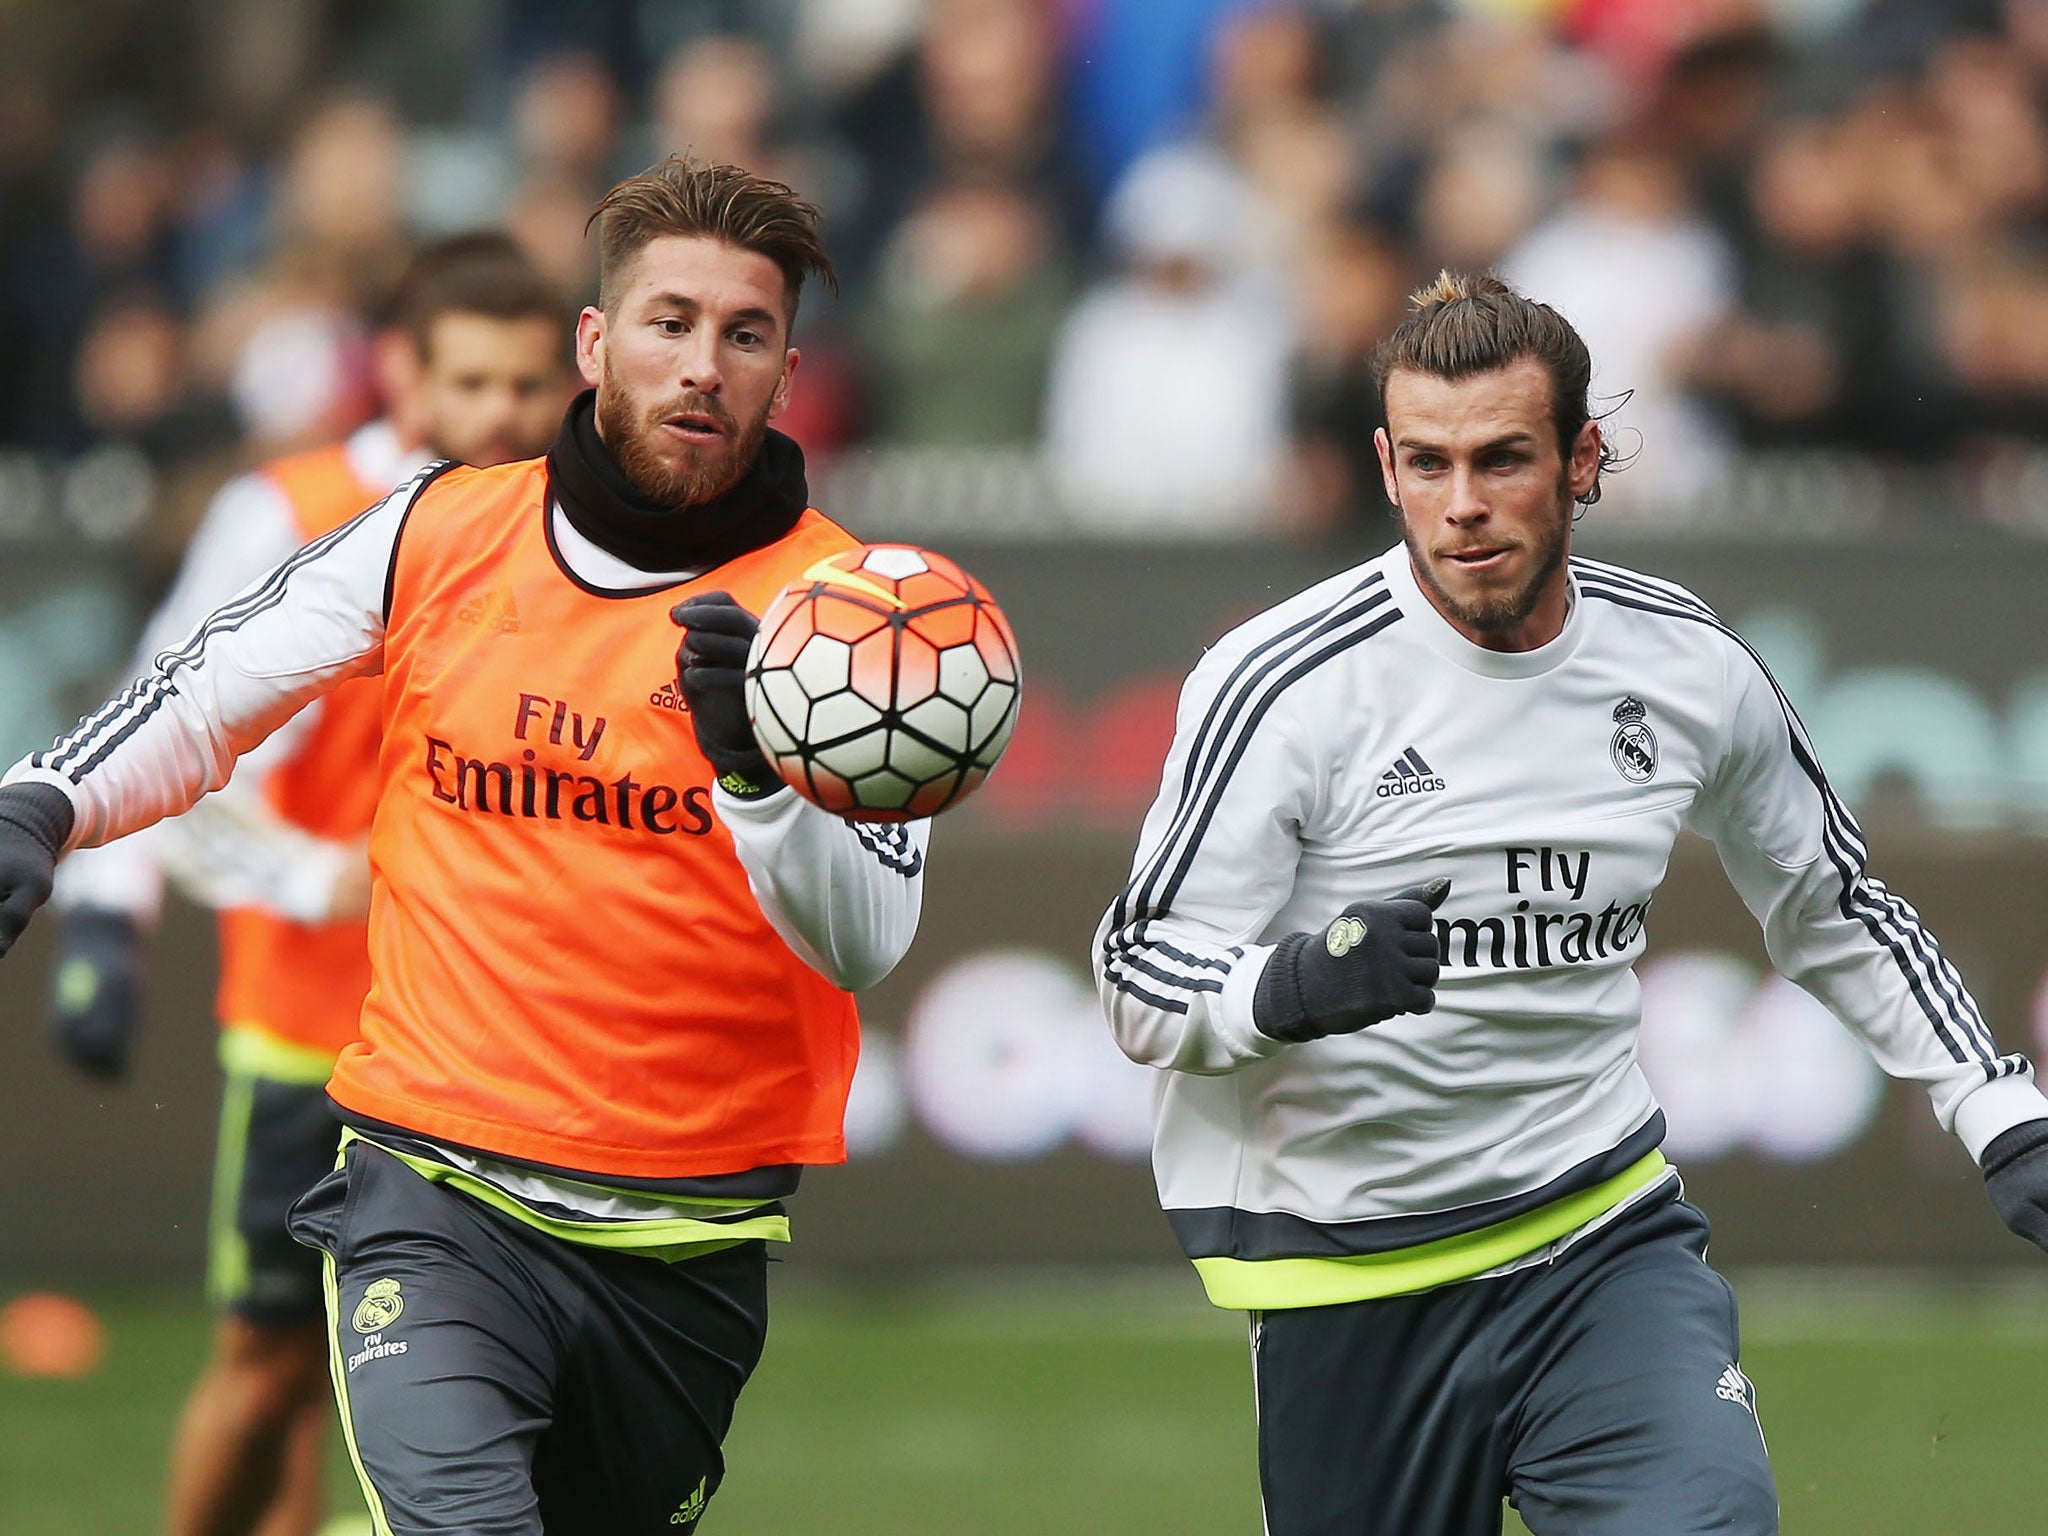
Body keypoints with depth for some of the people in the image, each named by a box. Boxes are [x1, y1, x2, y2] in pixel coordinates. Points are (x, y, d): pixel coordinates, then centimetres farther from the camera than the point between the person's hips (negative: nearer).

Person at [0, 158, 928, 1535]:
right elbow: (206, 698, 15)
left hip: (686, 1243, 1)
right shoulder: (442, 532, 3)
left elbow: (868, 943, -11)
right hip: (437, 1199, -1)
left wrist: (753, 767, -29)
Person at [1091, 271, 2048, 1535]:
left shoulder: (1693, 667, 1)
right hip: (1351, 1282, -2)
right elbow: (1140, 979, -11)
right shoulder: (1280, 685, -12)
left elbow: (1833, 912, 18)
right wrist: (1291, 987, -33)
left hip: (1609, 1236, 2)